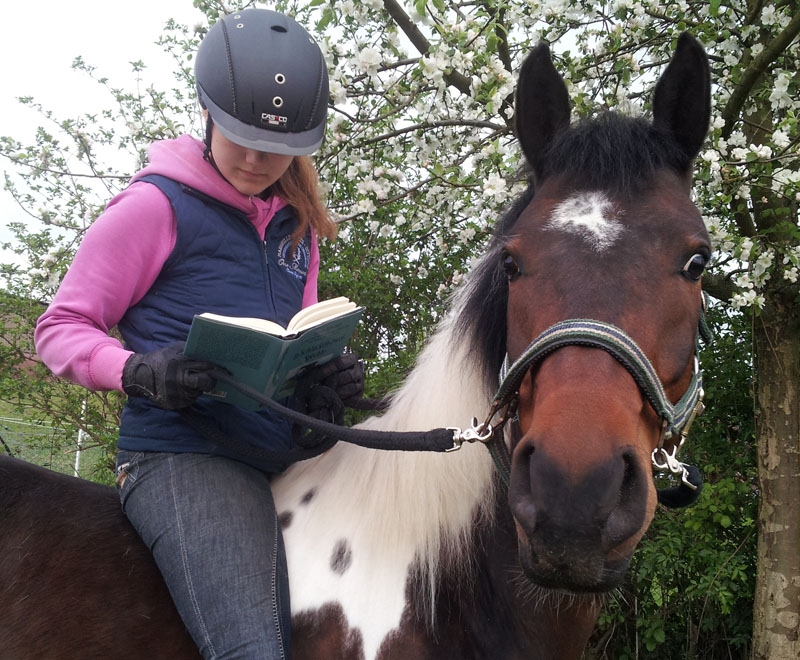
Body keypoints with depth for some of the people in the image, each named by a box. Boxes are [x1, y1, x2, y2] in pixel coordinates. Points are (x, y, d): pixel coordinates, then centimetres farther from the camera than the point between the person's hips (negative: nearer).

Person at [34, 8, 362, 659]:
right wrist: (140, 371, -20)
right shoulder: (157, 205, -1)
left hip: (287, 455, 8)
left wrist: (331, 372, 3)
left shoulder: (297, 226, 19)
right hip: (183, 457, -7)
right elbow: (62, 327, 0)